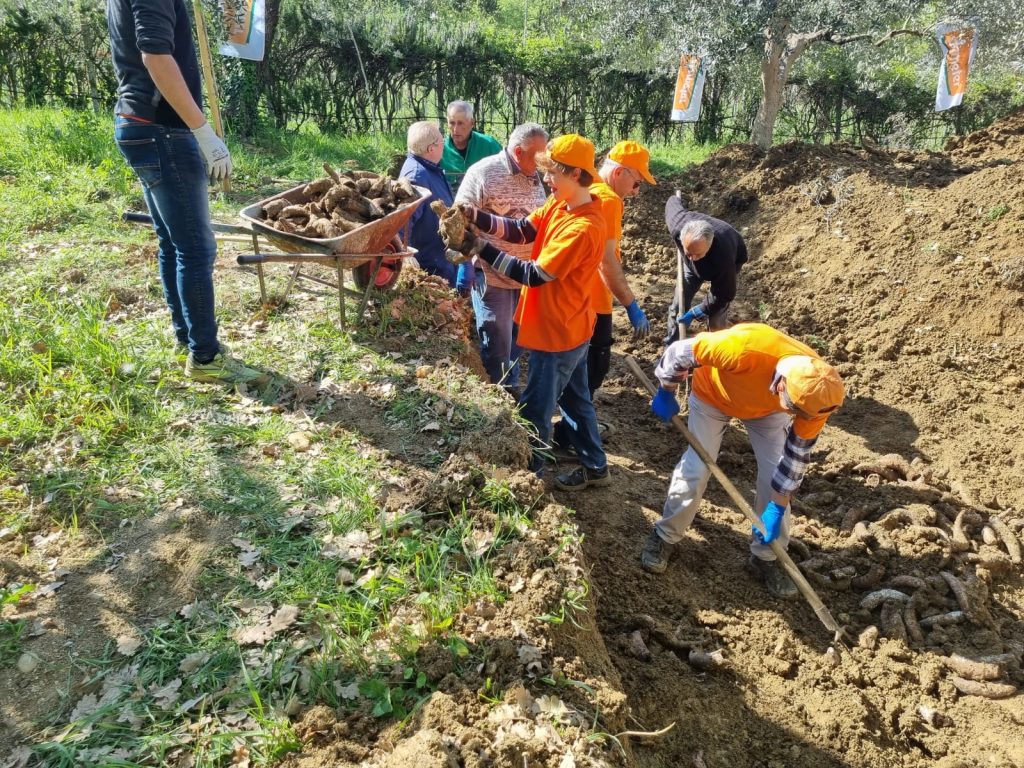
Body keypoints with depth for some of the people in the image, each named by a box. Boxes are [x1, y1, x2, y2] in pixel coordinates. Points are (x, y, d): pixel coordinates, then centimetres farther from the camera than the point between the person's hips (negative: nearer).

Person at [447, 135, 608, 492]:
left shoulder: (582, 228, -28)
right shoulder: (558, 205, 2)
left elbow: (535, 275, -28)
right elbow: (521, 231, 0)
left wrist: (483, 249, -26)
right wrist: (476, 216, -14)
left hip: (558, 332, -10)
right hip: (569, 328, 10)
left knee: (535, 409, 6)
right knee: (574, 398, 21)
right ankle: (595, 466, 36)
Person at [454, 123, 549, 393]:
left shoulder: (535, 176, 8)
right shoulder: (483, 173, -14)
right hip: (492, 275, -7)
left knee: (516, 339, 18)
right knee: (496, 343, 1)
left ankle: (511, 389, 35)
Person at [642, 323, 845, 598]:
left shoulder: (815, 391, -31)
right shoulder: (746, 350, -48)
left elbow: (798, 452, -17)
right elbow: (682, 351, -32)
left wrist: (777, 508, -15)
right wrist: (666, 394, -16)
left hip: (767, 407, 3)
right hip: (713, 394, -3)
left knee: (775, 476, -4)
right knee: (695, 470, -9)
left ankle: (767, 557, 16)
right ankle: (664, 538, 14)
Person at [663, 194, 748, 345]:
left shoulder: (723, 257, -48)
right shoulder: (677, 226, -40)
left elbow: (725, 294, -32)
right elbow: (673, 202, -15)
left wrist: (695, 313, -29)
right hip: (693, 266, 4)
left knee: (716, 317, -11)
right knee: (678, 306, 2)